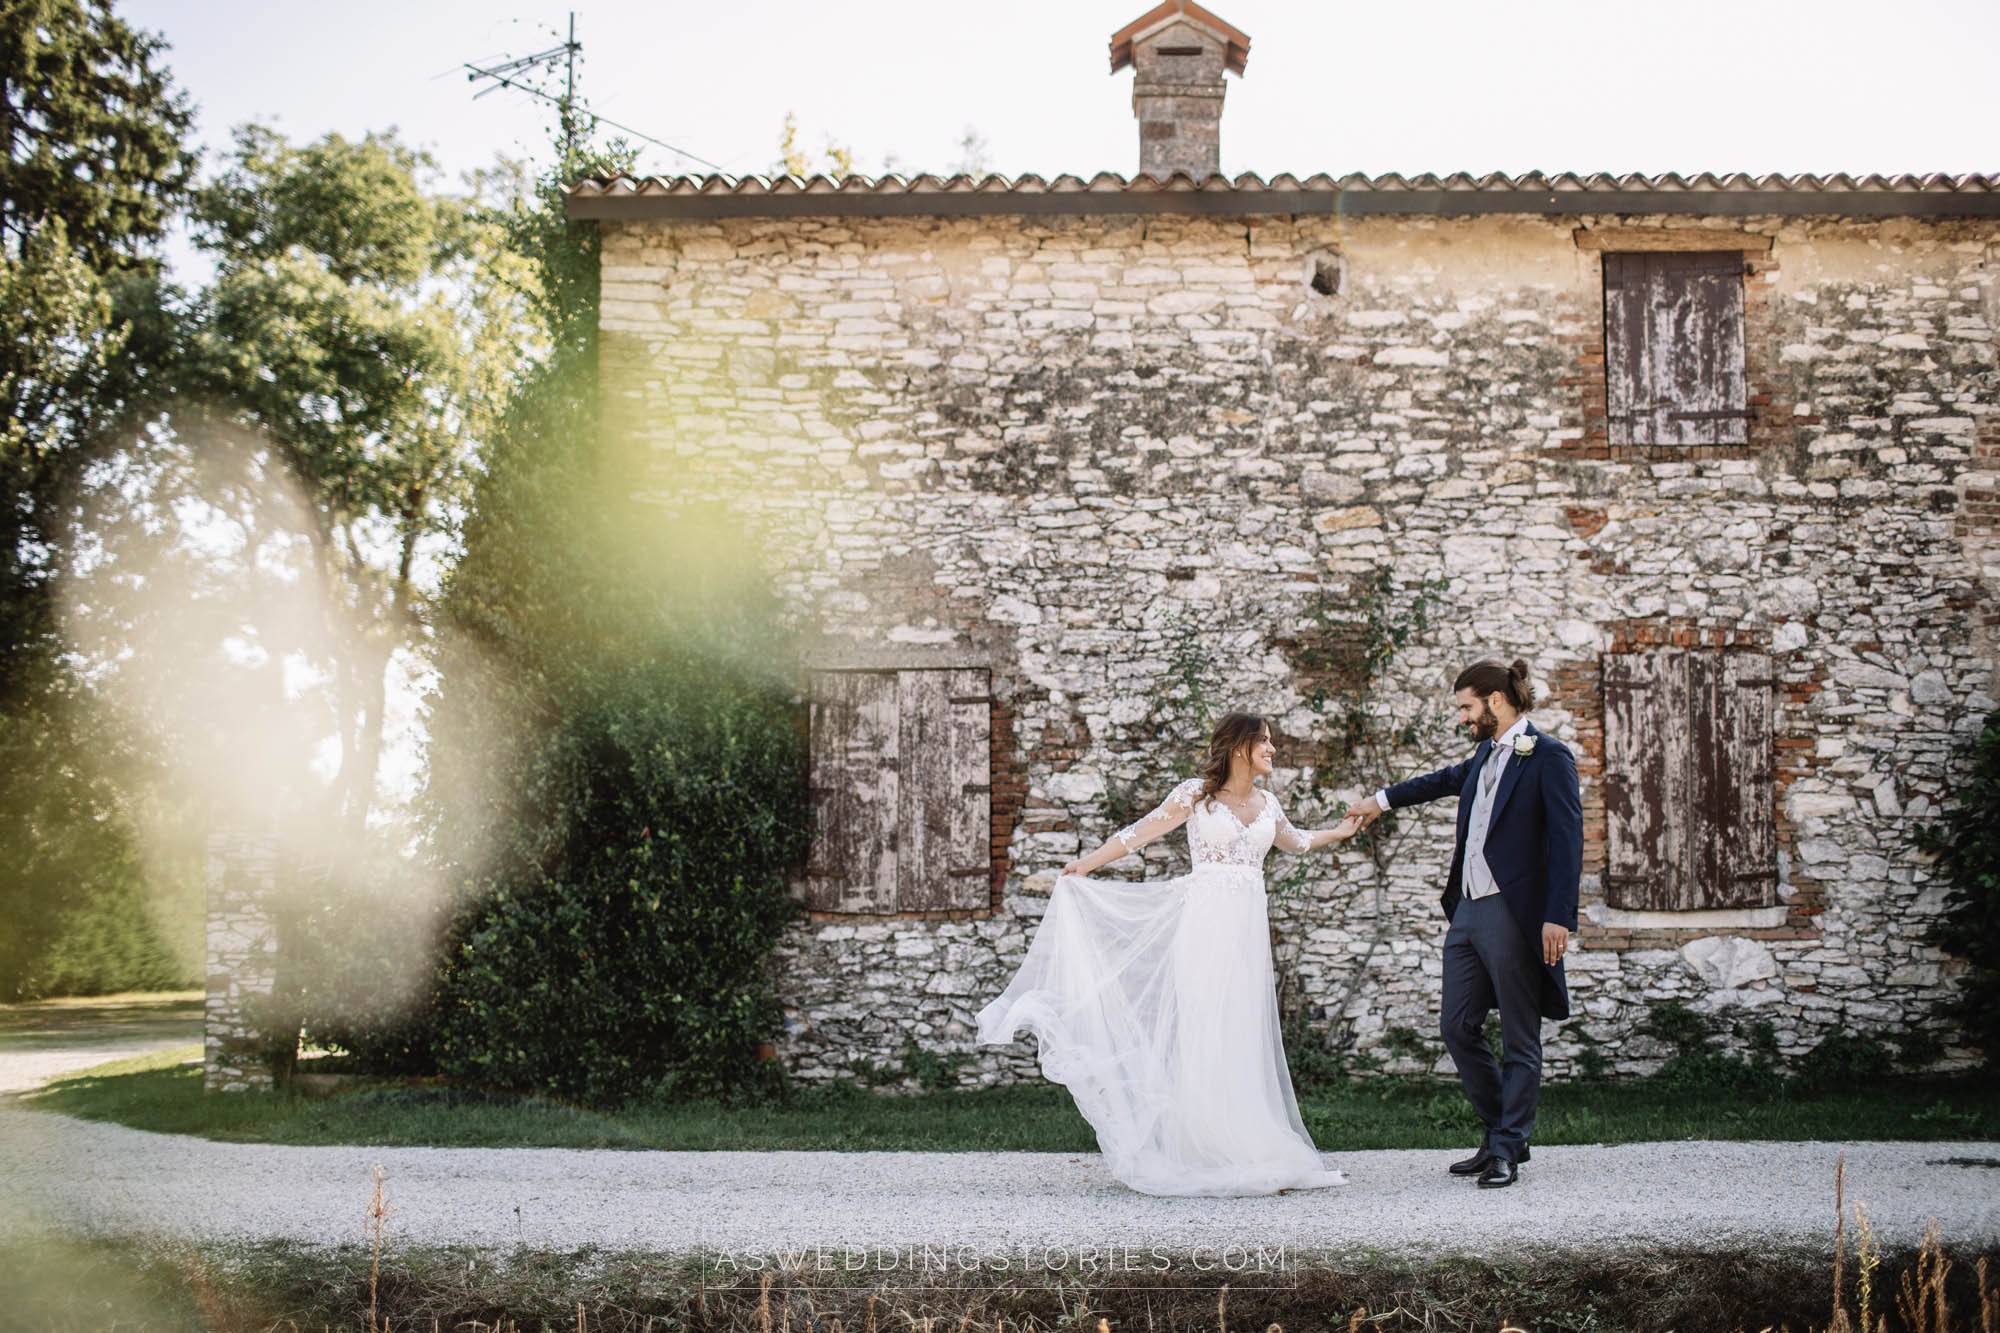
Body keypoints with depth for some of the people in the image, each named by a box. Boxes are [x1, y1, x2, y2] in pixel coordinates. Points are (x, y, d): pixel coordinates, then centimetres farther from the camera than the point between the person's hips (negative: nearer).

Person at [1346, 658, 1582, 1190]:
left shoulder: (1548, 757, -9)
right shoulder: (1486, 756, 15)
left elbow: (1567, 840, -14)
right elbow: (1448, 780, 37)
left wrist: (1558, 917, -20)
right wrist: (1383, 800, 48)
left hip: (1514, 916, -9)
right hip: (1468, 909, 9)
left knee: (1520, 1040, 1)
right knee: (1457, 1026, 10)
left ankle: (1507, 1151, 8)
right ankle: (1501, 1134, 23)